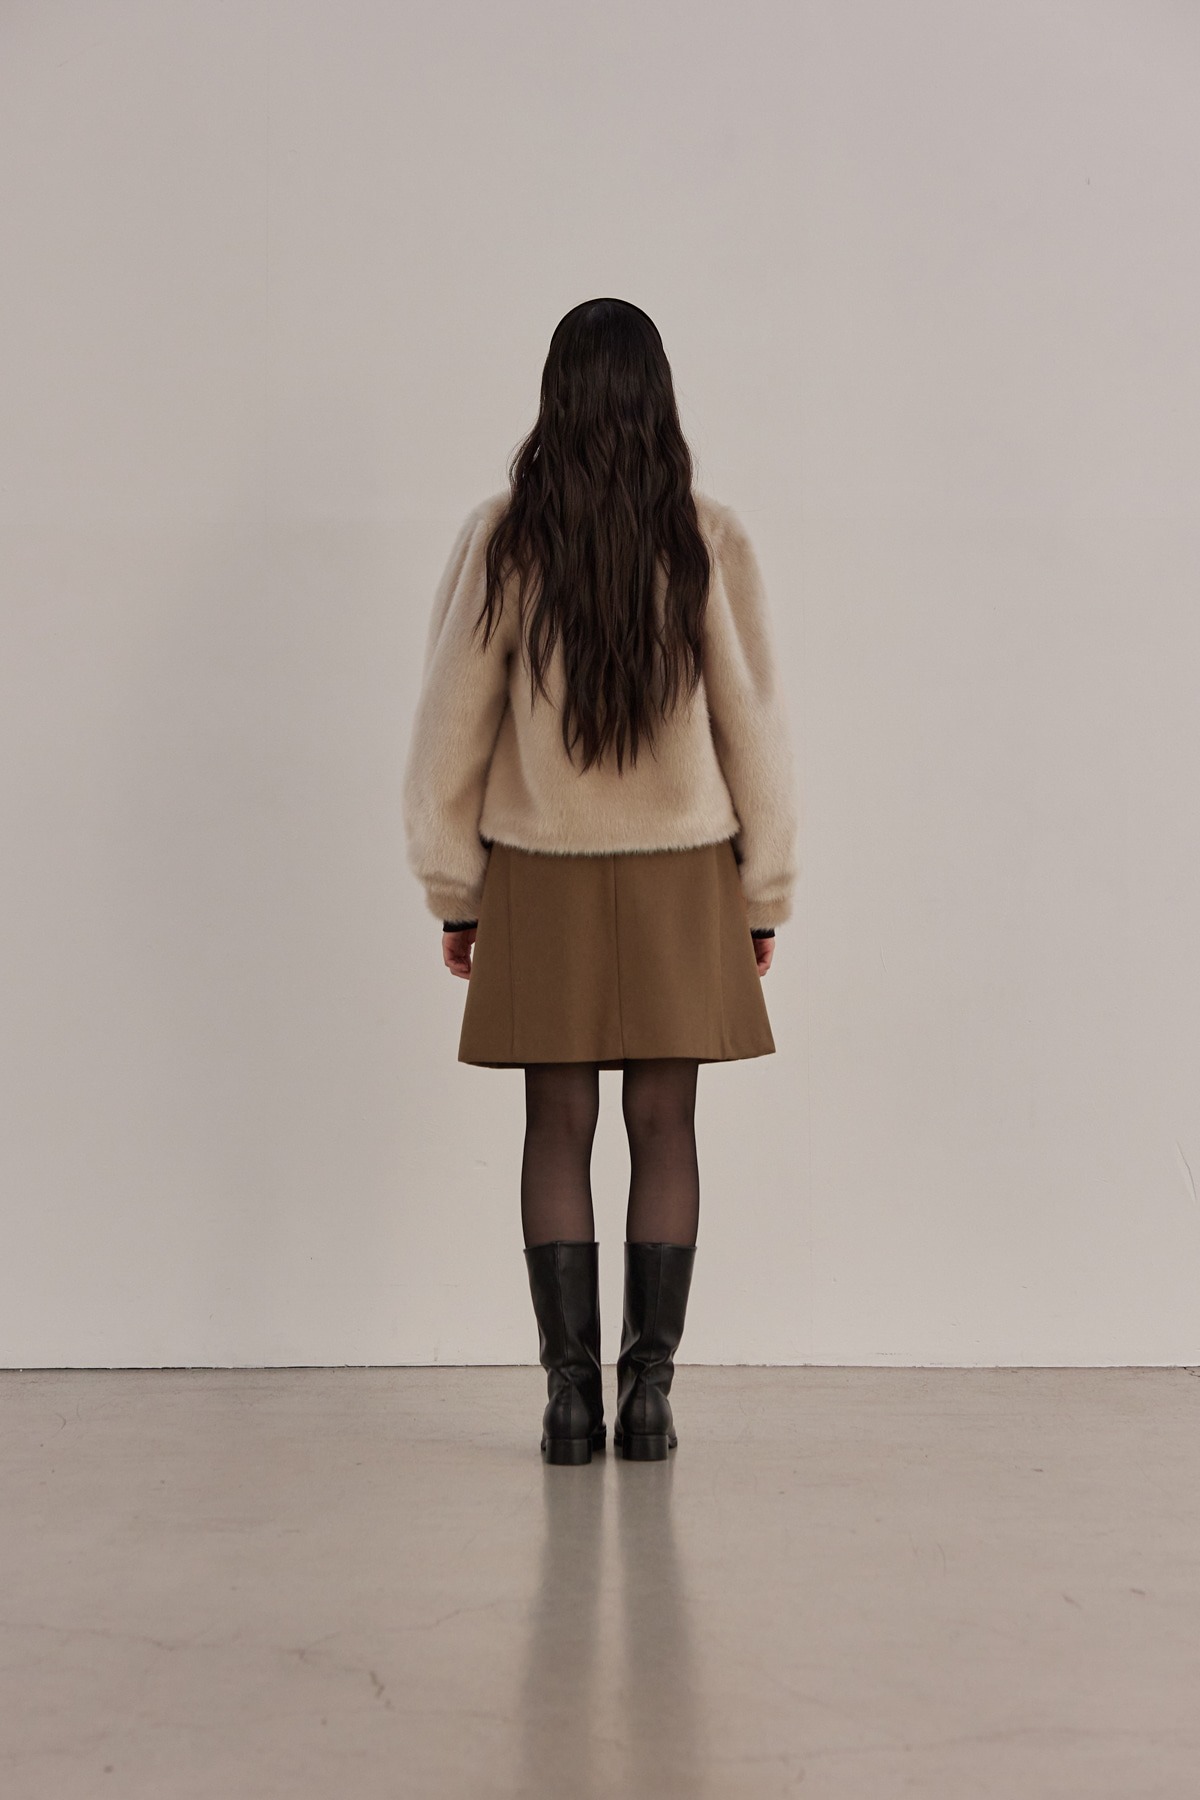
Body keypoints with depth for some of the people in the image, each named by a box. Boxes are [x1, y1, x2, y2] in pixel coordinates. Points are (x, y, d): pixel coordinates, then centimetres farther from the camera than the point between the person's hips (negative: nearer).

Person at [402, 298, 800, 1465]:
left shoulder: (502, 539, -5)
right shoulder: (707, 538, -5)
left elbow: (453, 722, -1)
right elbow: (753, 721, -2)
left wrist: (453, 893, 8)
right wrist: (764, 892, 7)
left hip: (540, 876, 0)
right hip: (680, 875, 0)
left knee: (558, 1127, 6)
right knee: (662, 1124, 5)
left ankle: (570, 1394, 6)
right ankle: (647, 1393, 6)